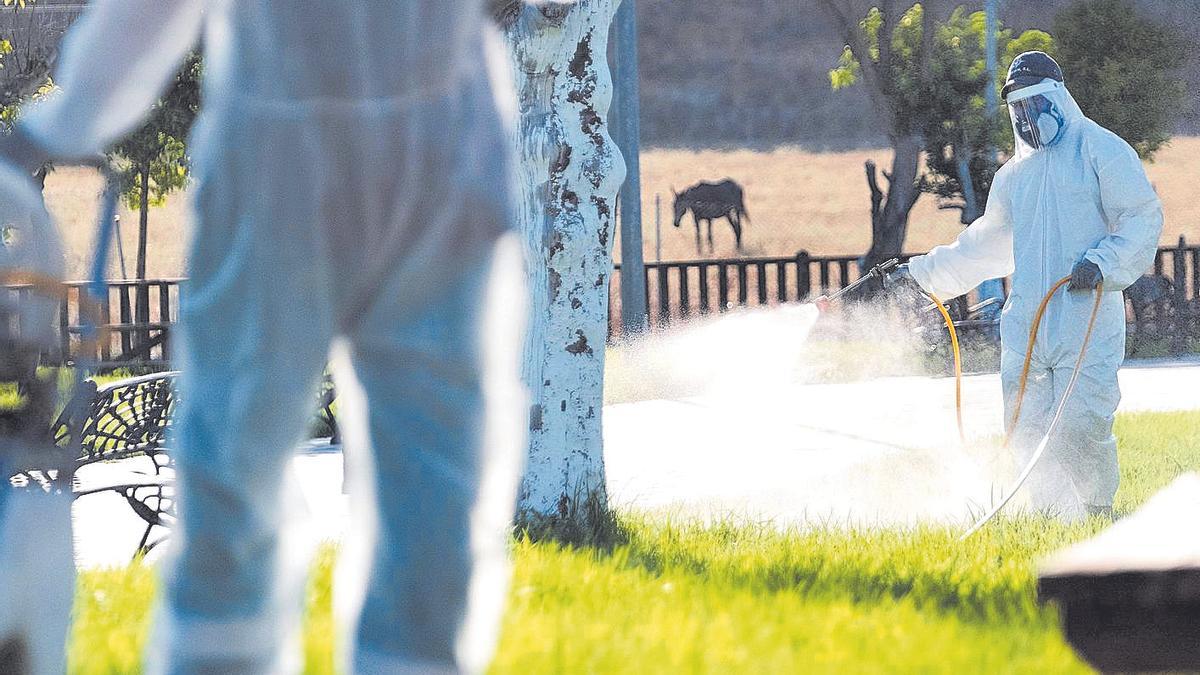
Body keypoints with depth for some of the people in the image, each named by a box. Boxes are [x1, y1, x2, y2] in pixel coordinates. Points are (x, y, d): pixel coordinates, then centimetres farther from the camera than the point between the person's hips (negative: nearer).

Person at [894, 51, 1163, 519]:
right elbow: (985, 245, 35)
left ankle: (1099, 513, 5)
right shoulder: (1014, 175, 23)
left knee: (1082, 427, -14)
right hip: (1026, 322, 6)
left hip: (1087, 319, -6)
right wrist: (923, 272, 34)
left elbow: (1143, 219, -4)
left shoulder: (1100, 151, 2)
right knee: (1027, 429, -3)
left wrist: (1102, 262, -18)